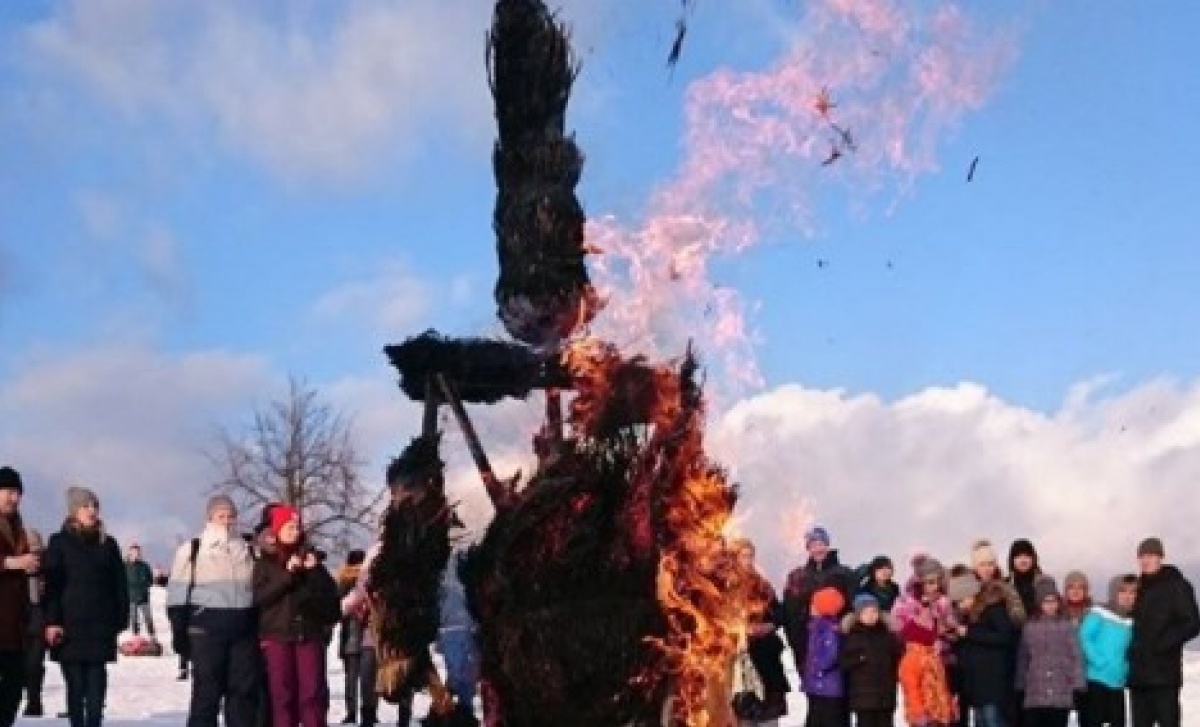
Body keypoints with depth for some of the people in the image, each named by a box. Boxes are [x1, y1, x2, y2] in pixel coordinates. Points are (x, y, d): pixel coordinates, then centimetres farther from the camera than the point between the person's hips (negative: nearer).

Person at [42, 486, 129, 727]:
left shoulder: (107, 543, 11)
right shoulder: (60, 542, 4)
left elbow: (119, 585, 10)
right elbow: (51, 585, -1)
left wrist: (121, 617, 3)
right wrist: (52, 621, -9)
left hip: (101, 624, 2)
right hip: (70, 624, -2)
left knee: (97, 681, -4)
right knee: (75, 682, -1)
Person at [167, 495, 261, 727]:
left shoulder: (247, 551, 12)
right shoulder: (191, 550, -1)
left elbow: (258, 591, 18)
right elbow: (178, 595, -1)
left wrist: (258, 630, 13)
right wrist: (180, 632, -6)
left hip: (243, 631, 4)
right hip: (206, 630, -4)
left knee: (245, 691, 5)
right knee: (206, 692, -2)